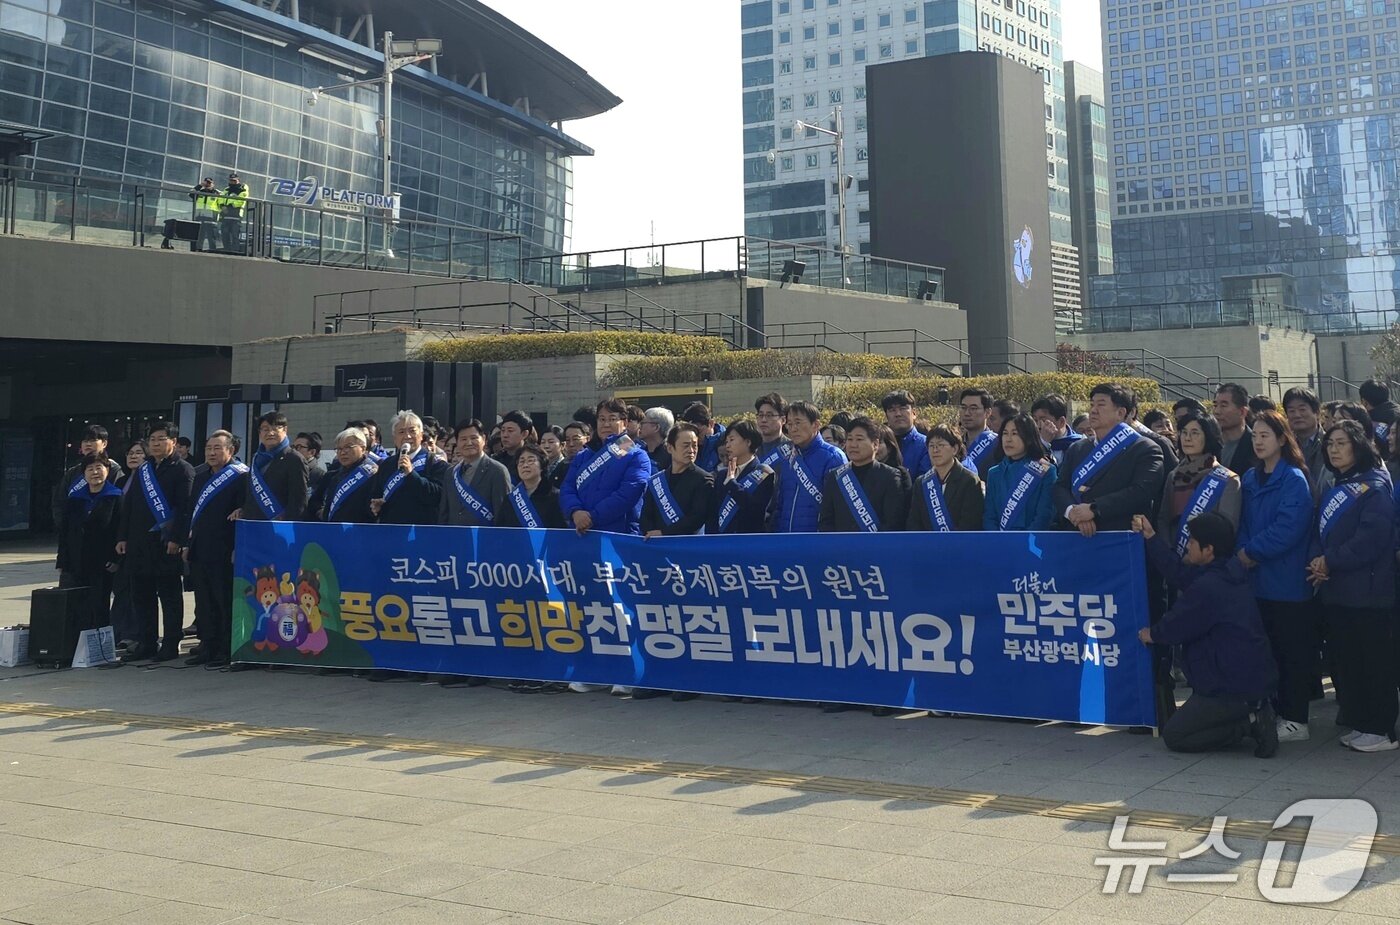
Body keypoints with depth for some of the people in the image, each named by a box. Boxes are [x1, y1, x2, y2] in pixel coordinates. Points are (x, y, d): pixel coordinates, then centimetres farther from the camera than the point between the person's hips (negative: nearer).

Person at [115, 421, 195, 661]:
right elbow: (128, 506, 18)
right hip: (140, 543, 7)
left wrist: (176, 538, -19)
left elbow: (185, 506, -11)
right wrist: (123, 537, 10)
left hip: (167, 544, -7)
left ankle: (170, 645, 4)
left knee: (170, 596, 0)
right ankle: (144, 643, 16)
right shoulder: (142, 471, 18)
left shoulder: (182, 470, -3)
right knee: (141, 596, 9)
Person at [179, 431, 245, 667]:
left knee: (225, 602, -3)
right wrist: (186, 544, 14)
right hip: (199, 551, 8)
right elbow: (190, 512, 21)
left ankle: (226, 651, 2)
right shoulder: (202, 477, 18)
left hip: (223, 553, -8)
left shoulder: (241, 476, -6)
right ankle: (207, 649, 18)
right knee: (204, 603, 11)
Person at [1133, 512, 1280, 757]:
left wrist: (1152, 634, 10)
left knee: (1173, 735, -1)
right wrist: (1151, 537, 16)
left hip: (1234, 688, -10)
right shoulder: (1230, 573, 6)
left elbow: (1175, 628, -12)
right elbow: (1180, 573, 13)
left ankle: (1250, 722, -8)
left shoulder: (1208, 587, -23)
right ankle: (1254, 712, 8)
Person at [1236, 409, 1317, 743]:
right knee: (1265, 647, 10)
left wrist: (1251, 552, -14)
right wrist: (1243, 554, -7)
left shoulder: (1294, 480, -8)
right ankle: (1270, 711, 19)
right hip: (1257, 580, 6)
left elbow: (1288, 528, -18)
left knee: (1292, 649, 0)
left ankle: (1295, 720, 6)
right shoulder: (1250, 479, 12)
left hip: (1287, 581, -6)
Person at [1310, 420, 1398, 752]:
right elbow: (1320, 532, 14)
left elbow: (1371, 537, -18)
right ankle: (1359, 724, 21)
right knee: (1343, 660, 11)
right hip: (1335, 590, 8)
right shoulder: (1334, 489, 17)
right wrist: (1316, 560, -6)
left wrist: (1331, 561, -14)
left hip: (1367, 591, -8)